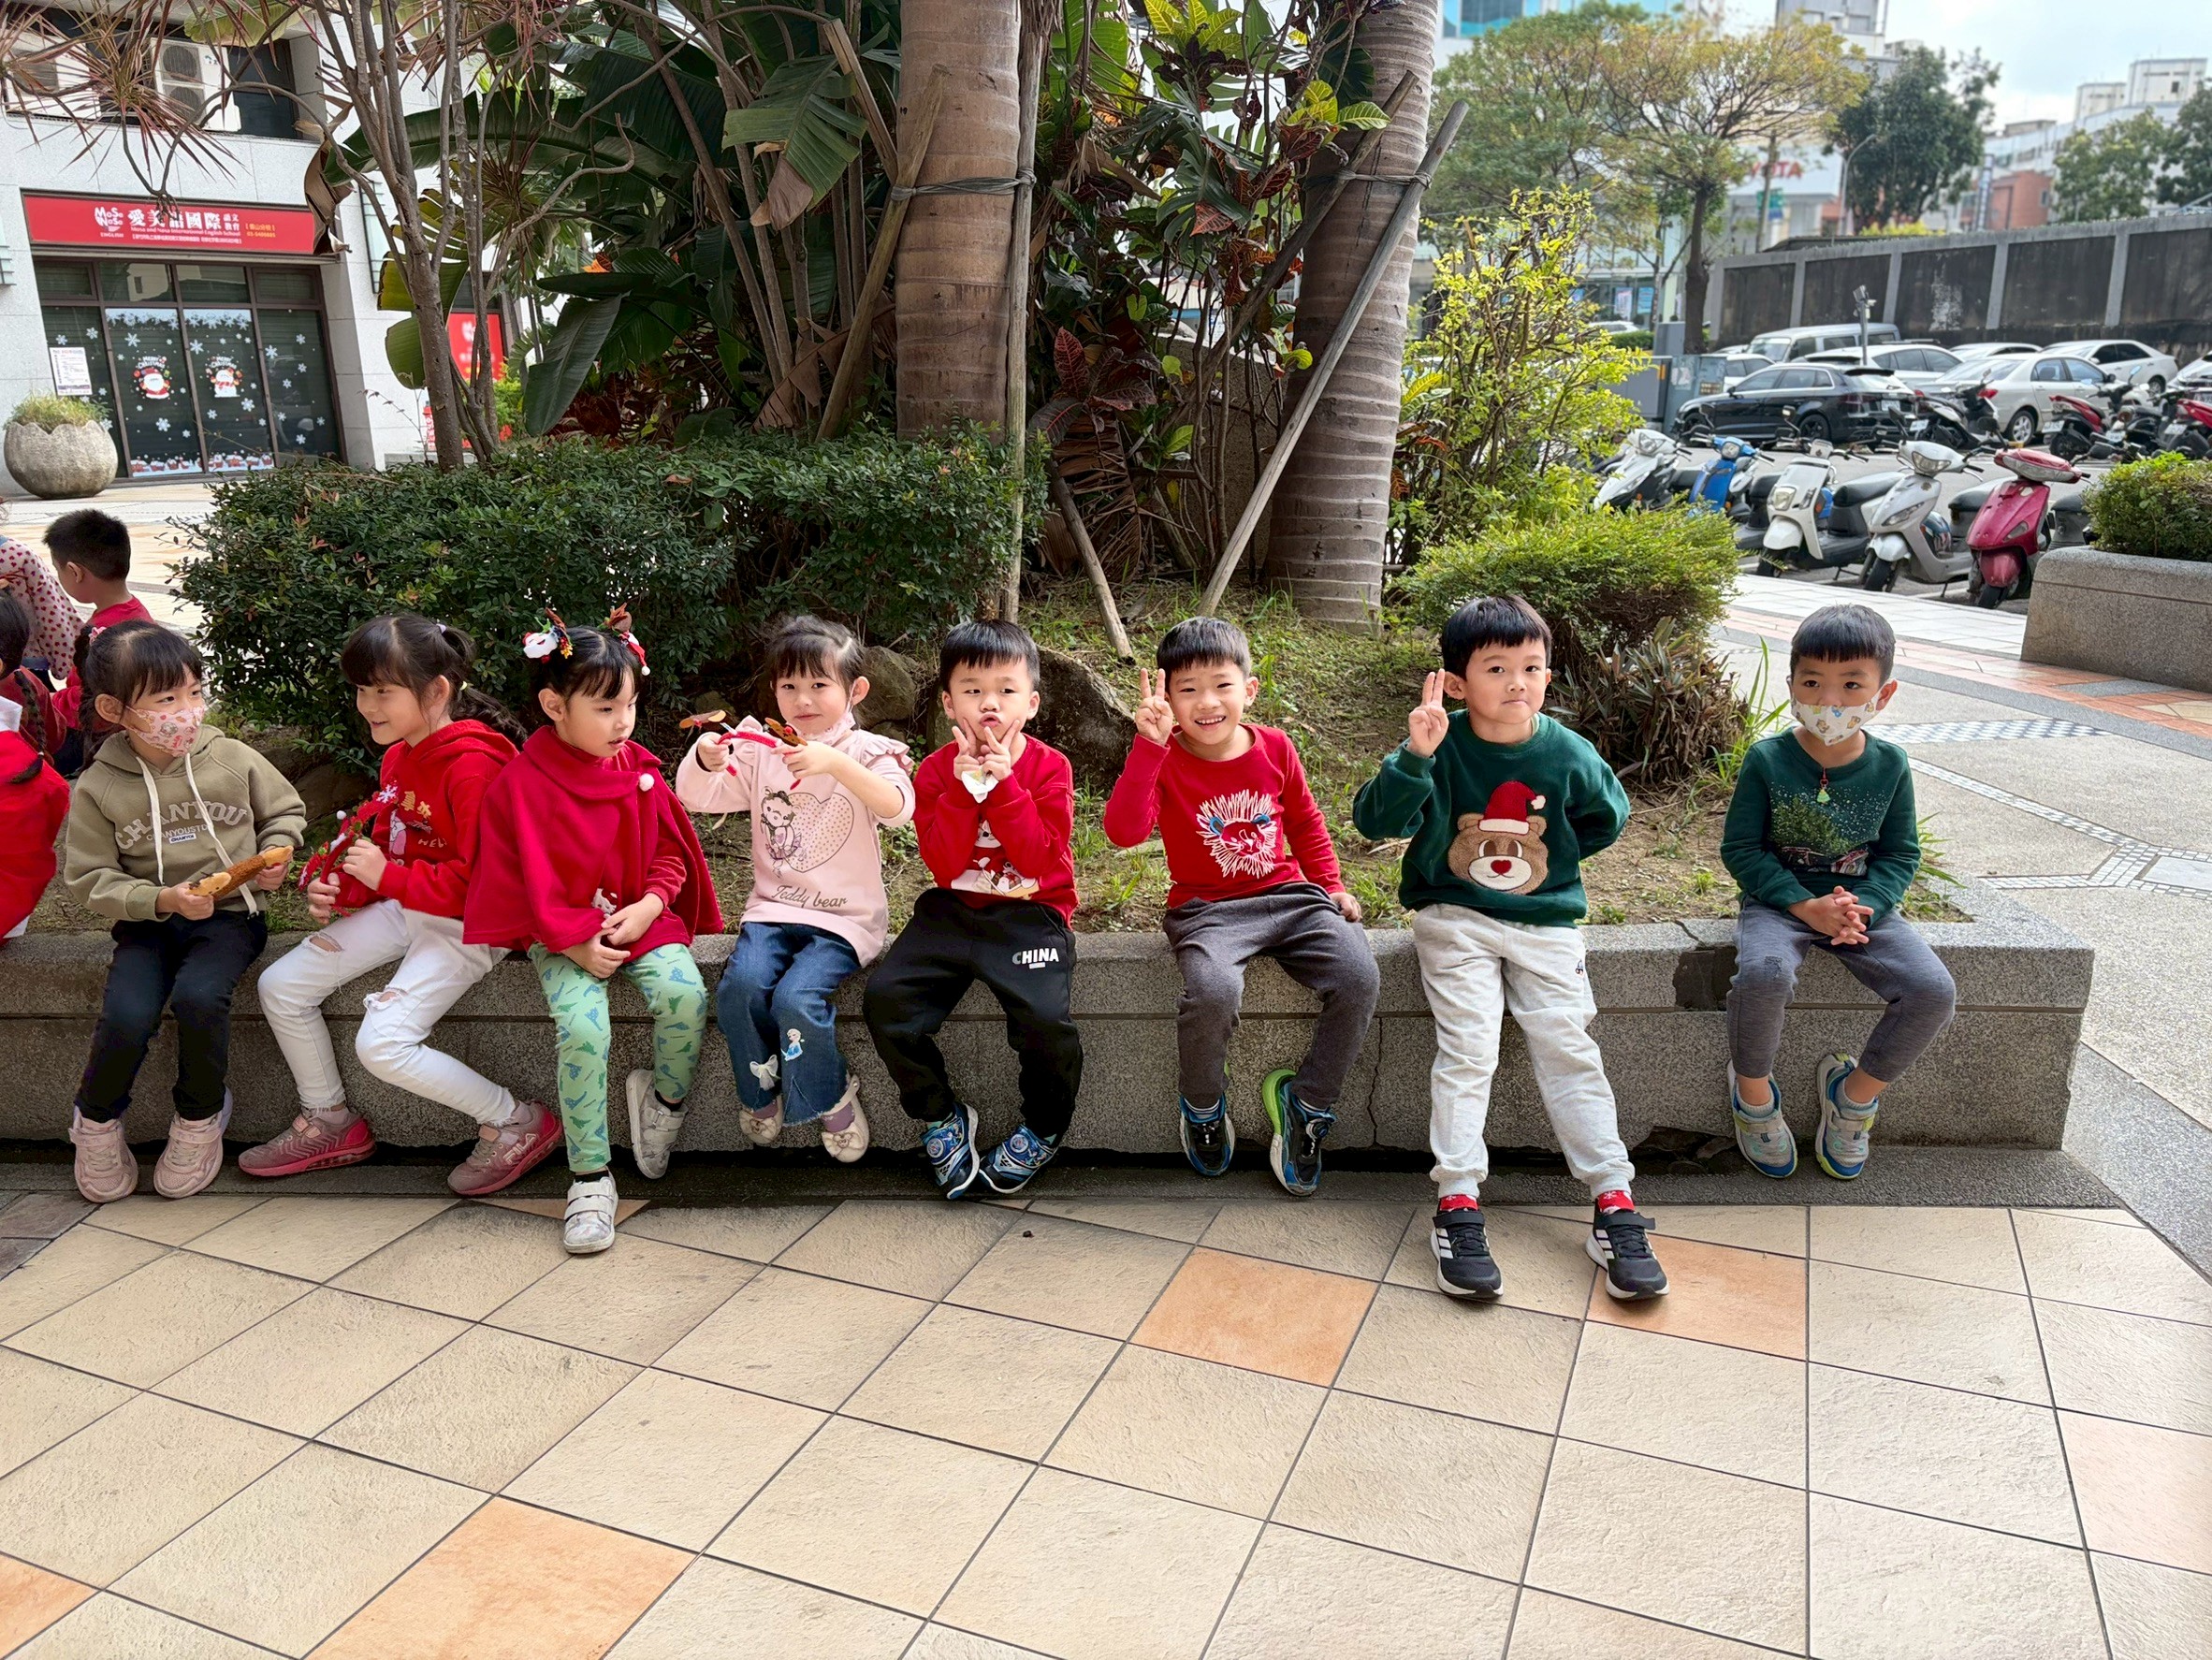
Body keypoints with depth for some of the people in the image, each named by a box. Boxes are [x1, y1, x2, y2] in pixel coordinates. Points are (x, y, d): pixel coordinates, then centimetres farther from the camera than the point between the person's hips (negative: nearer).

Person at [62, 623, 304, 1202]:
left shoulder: (232, 759, -2)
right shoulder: (99, 787, -4)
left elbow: (285, 810, 14)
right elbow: (89, 877, -2)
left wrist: (275, 855, -6)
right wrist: (162, 900, -17)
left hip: (230, 915, 0)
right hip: (148, 921, 1)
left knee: (199, 997, -29)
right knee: (127, 1015, -24)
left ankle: (200, 1116, -2)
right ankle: (96, 1120, 9)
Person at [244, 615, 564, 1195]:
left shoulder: (472, 764, -22)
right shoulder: (400, 754, 8)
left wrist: (386, 875, -20)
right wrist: (340, 889, 0)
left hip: (465, 927, -10)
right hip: (402, 908, 10)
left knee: (382, 1044, -22)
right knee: (279, 986, 5)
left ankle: (516, 1123, -4)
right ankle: (329, 1124, 23)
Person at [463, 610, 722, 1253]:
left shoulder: (641, 770, 5)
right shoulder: (520, 784, -6)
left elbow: (669, 855, 10)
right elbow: (524, 880, -6)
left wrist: (649, 905, -9)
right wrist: (574, 941, -14)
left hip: (642, 919, 3)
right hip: (561, 937, -3)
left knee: (685, 996, -26)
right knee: (582, 1026, -27)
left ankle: (665, 1097, 5)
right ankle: (589, 1178, -12)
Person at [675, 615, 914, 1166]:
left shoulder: (867, 753, -2)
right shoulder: (760, 749, 9)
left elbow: (898, 808, -22)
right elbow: (696, 797, 4)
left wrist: (837, 764, -37)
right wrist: (704, 761, -19)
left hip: (845, 918, -3)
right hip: (773, 908, 3)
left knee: (796, 998, -26)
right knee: (740, 985, -24)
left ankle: (832, 1098, 1)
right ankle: (762, 1090, 3)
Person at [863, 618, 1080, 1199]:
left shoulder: (1049, 768, -2)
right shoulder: (937, 771, 3)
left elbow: (1041, 858, -14)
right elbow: (943, 866, -8)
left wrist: (1003, 785, -18)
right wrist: (966, 788, -17)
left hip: (1030, 913, -3)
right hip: (952, 911, 3)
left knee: (1045, 1018, -27)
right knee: (885, 997, -17)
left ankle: (1042, 1130, 6)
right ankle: (942, 1116, 7)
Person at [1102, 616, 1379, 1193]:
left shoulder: (1275, 747, 3)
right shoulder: (1164, 761, -7)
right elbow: (1124, 830, -26)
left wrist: (1331, 885, 11)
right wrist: (1148, 744, -28)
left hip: (1287, 897, 4)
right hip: (1207, 908, -3)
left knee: (1360, 978, -22)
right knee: (1214, 990, -35)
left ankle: (1306, 1103, 2)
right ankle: (1202, 1105, -1)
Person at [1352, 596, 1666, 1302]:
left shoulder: (1568, 755, -6)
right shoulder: (1440, 749, -12)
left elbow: (1606, 820, 14)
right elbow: (1374, 819, -24)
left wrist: (1546, 855, 5)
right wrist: (1414, 757, -38)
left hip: (1545, 921, 2)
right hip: (1455, 918, -2)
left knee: (1568, 1050, -2)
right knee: (1467, 1051, -11)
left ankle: (1614, 1203, 2)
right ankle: (1458, 1204, -7)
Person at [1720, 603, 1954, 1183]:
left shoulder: (1889, 765, -2)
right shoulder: (1768, 760, -10)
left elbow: (1901, 853, 5)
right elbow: (1740, 848, -8)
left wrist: (1863, 907, -15)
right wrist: (1807, 906, -18)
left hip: (1862, 902, 3)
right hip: (1779, 901, -3)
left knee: (1934, 991, -19)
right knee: (1763, 975, -35)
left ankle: (1857, 1092, 7)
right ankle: (1752, 1091, -6)